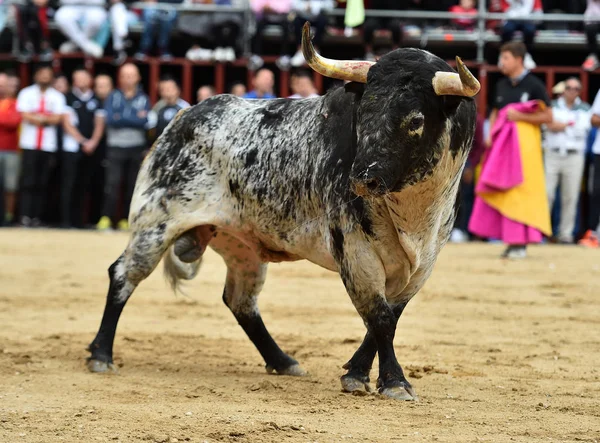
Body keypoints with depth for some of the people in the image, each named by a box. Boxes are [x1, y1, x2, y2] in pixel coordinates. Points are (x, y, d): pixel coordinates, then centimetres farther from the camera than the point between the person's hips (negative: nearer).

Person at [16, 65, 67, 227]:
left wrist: (36, 117, -6)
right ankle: (25, 215, -9)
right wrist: (47, 118, -4)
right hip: (29, 143, -2)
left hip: (48, 145, 2)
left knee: (42, 183, 0)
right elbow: (25, 116, -4)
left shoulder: (57, 97, 11)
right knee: (28, 182, -8)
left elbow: (58, 119, -2)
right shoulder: (26, 93, 7)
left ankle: (36, 216, 2)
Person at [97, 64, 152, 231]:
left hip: (137, 148, 1)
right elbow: (110, 119, -8)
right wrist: (135, 118, -8)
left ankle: (126, 219, 9)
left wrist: (122, 118, -8)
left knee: (132, 185, 3)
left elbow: (145, 122, -6)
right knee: (112, 183, -11)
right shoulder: (113, 97, 7)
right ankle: (106, 217, -12)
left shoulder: (143, 99, 8)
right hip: (116, 147, -1)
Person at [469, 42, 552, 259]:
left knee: (521, 191, -9)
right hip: (502, 143, 6)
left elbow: (547, 116, -6)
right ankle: (512, 241, 5)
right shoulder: (501, 85, 12)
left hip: (525, 141, -6)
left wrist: (520, 116, -14)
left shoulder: (534, 85, -4)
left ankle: (520, 243, -8)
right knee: (501, 190, 1)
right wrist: (490, 135, 5)